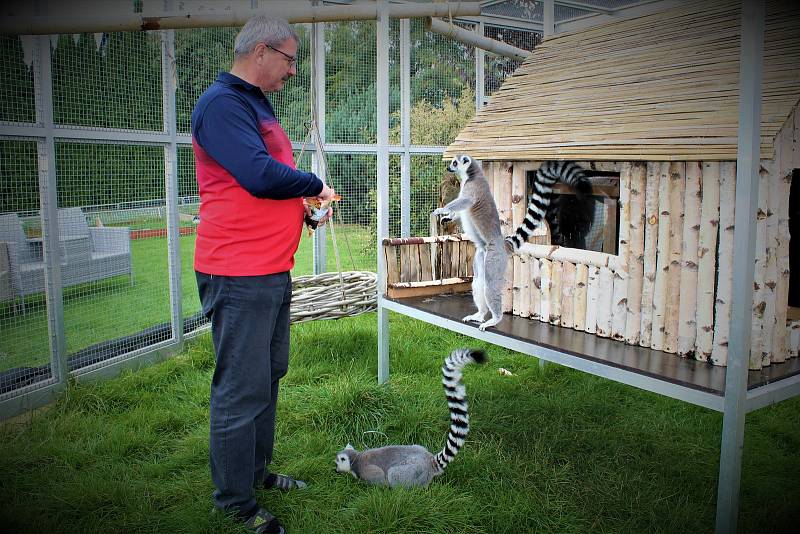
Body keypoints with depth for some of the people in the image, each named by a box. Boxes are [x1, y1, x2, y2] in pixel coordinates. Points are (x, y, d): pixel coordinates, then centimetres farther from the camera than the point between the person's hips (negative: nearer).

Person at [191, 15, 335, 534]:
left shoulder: (256, 105, 19)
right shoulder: (223, 103, -14)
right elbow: (260, 176, -25)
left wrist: (306, 207, 9)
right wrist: (315, 186, -8)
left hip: (273, 270, 11)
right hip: (239, 274, -11)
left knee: (268, 376, 19)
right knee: (241, 390, -2)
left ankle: (256, 470, 34)